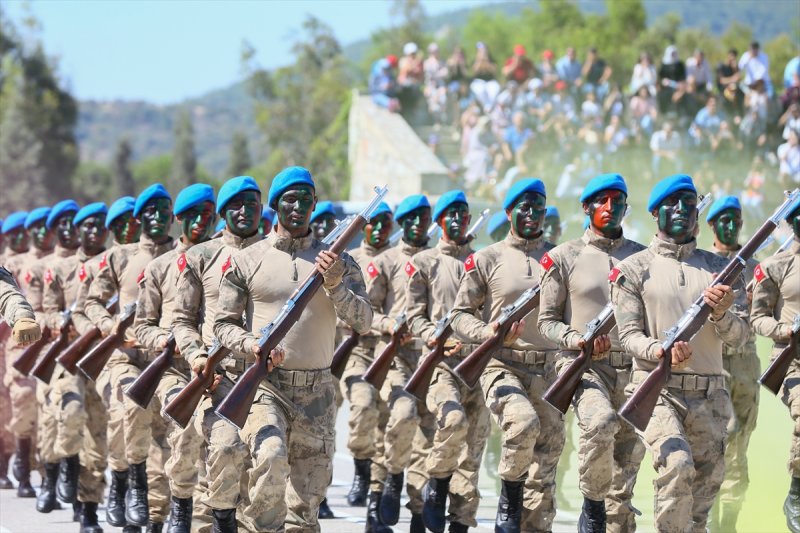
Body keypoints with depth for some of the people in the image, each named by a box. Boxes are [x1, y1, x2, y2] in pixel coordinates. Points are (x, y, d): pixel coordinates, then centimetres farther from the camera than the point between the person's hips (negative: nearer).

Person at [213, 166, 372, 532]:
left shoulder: (337, 262, 9)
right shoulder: (247, 261, 6)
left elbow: (362, 323, 1)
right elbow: (224, 323, 6)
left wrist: (335, 283, -15)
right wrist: (252, 345, -14)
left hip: (316, 391, 2)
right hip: (265, 383, -2)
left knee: (308, 496, 4)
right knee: (271, 457, -28)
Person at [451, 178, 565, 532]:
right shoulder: (487, 259, 4)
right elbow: (460, 314, 5)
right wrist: (489, 333, -14)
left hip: (547, 370, 4)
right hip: (503, 366, -4)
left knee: (545, 462, 2)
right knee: (524, 423, -32)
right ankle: (509, 495, -7)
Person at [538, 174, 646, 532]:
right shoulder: (564, 257, 4)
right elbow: (546, 321, 5)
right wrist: (578, 340, -14)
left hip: (632, 369, 4)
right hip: (584, 367, -4)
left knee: (628, 460, 5)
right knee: (600, 422, -33)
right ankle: (592, 503, -13)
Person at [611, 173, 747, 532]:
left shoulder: (718, 268, 11)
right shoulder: (634, 269, 3)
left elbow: (738, 339, 6)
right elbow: (629, 335, -3)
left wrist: (721, 314, -16)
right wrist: (661, 350, -24)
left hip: (708, 395, 4)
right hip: (657, 391, -4)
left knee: (707, 484, 6)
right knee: (677, 464, -27)